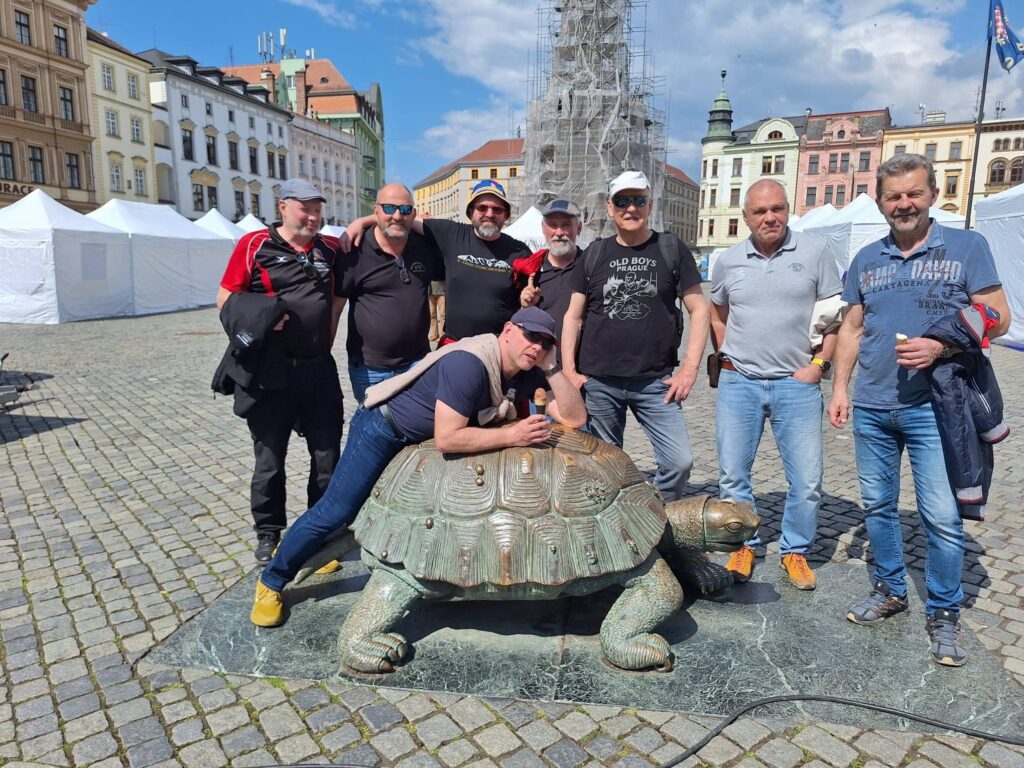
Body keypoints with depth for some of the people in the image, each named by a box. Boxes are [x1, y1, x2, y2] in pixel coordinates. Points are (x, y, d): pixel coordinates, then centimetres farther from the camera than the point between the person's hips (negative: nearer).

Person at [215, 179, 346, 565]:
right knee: (269, 457, 9)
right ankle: (268, 532, 26)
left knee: (327, 454, 10)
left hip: (320, 369, 4)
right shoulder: (255, 244, -2)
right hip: (273, 372, -3)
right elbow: (226, 300, -1)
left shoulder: (330, 249, 9)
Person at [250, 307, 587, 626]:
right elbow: (446, 438, -38)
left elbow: (574, 418, -13)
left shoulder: (525, 370, -8)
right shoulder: (469, 363, -34)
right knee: (336, 511, -6)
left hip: (420, 440, 9)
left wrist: (552, 368, -24)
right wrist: (511, 436, -36)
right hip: (382, 427, -8)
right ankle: (271, 582, 15)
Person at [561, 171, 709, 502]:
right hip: (598, 382, 1)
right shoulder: (594, 254, 8)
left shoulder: (672, 250, 5)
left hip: (656, 382, -1)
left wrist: (689, 369, -4)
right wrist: (568, 370, 1)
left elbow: (699, 310, 4)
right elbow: (573, 317, 10)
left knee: (679, 462, -7)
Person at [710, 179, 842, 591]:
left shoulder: (814, 253, 0)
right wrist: (727, 359, 8)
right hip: (739, 383, 2)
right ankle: (743, 545, 26)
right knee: (732, 475, 7)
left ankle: (795, 551, 23)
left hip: (797, 383, -1)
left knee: (807, 479, 2)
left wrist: (818, 364, -6)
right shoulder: (728, 262, 5)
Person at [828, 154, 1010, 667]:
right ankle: (889, 590, 30)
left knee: (941, 516, -3)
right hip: (871, 408, 4)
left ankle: (944, 614, 16)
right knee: (877, 505, 12)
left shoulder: (966, 247, 2)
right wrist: (839, 387, 6)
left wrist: (940, 346, -18)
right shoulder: (866, 260, 11)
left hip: (932, 406, -3)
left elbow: (997, 317, -2)